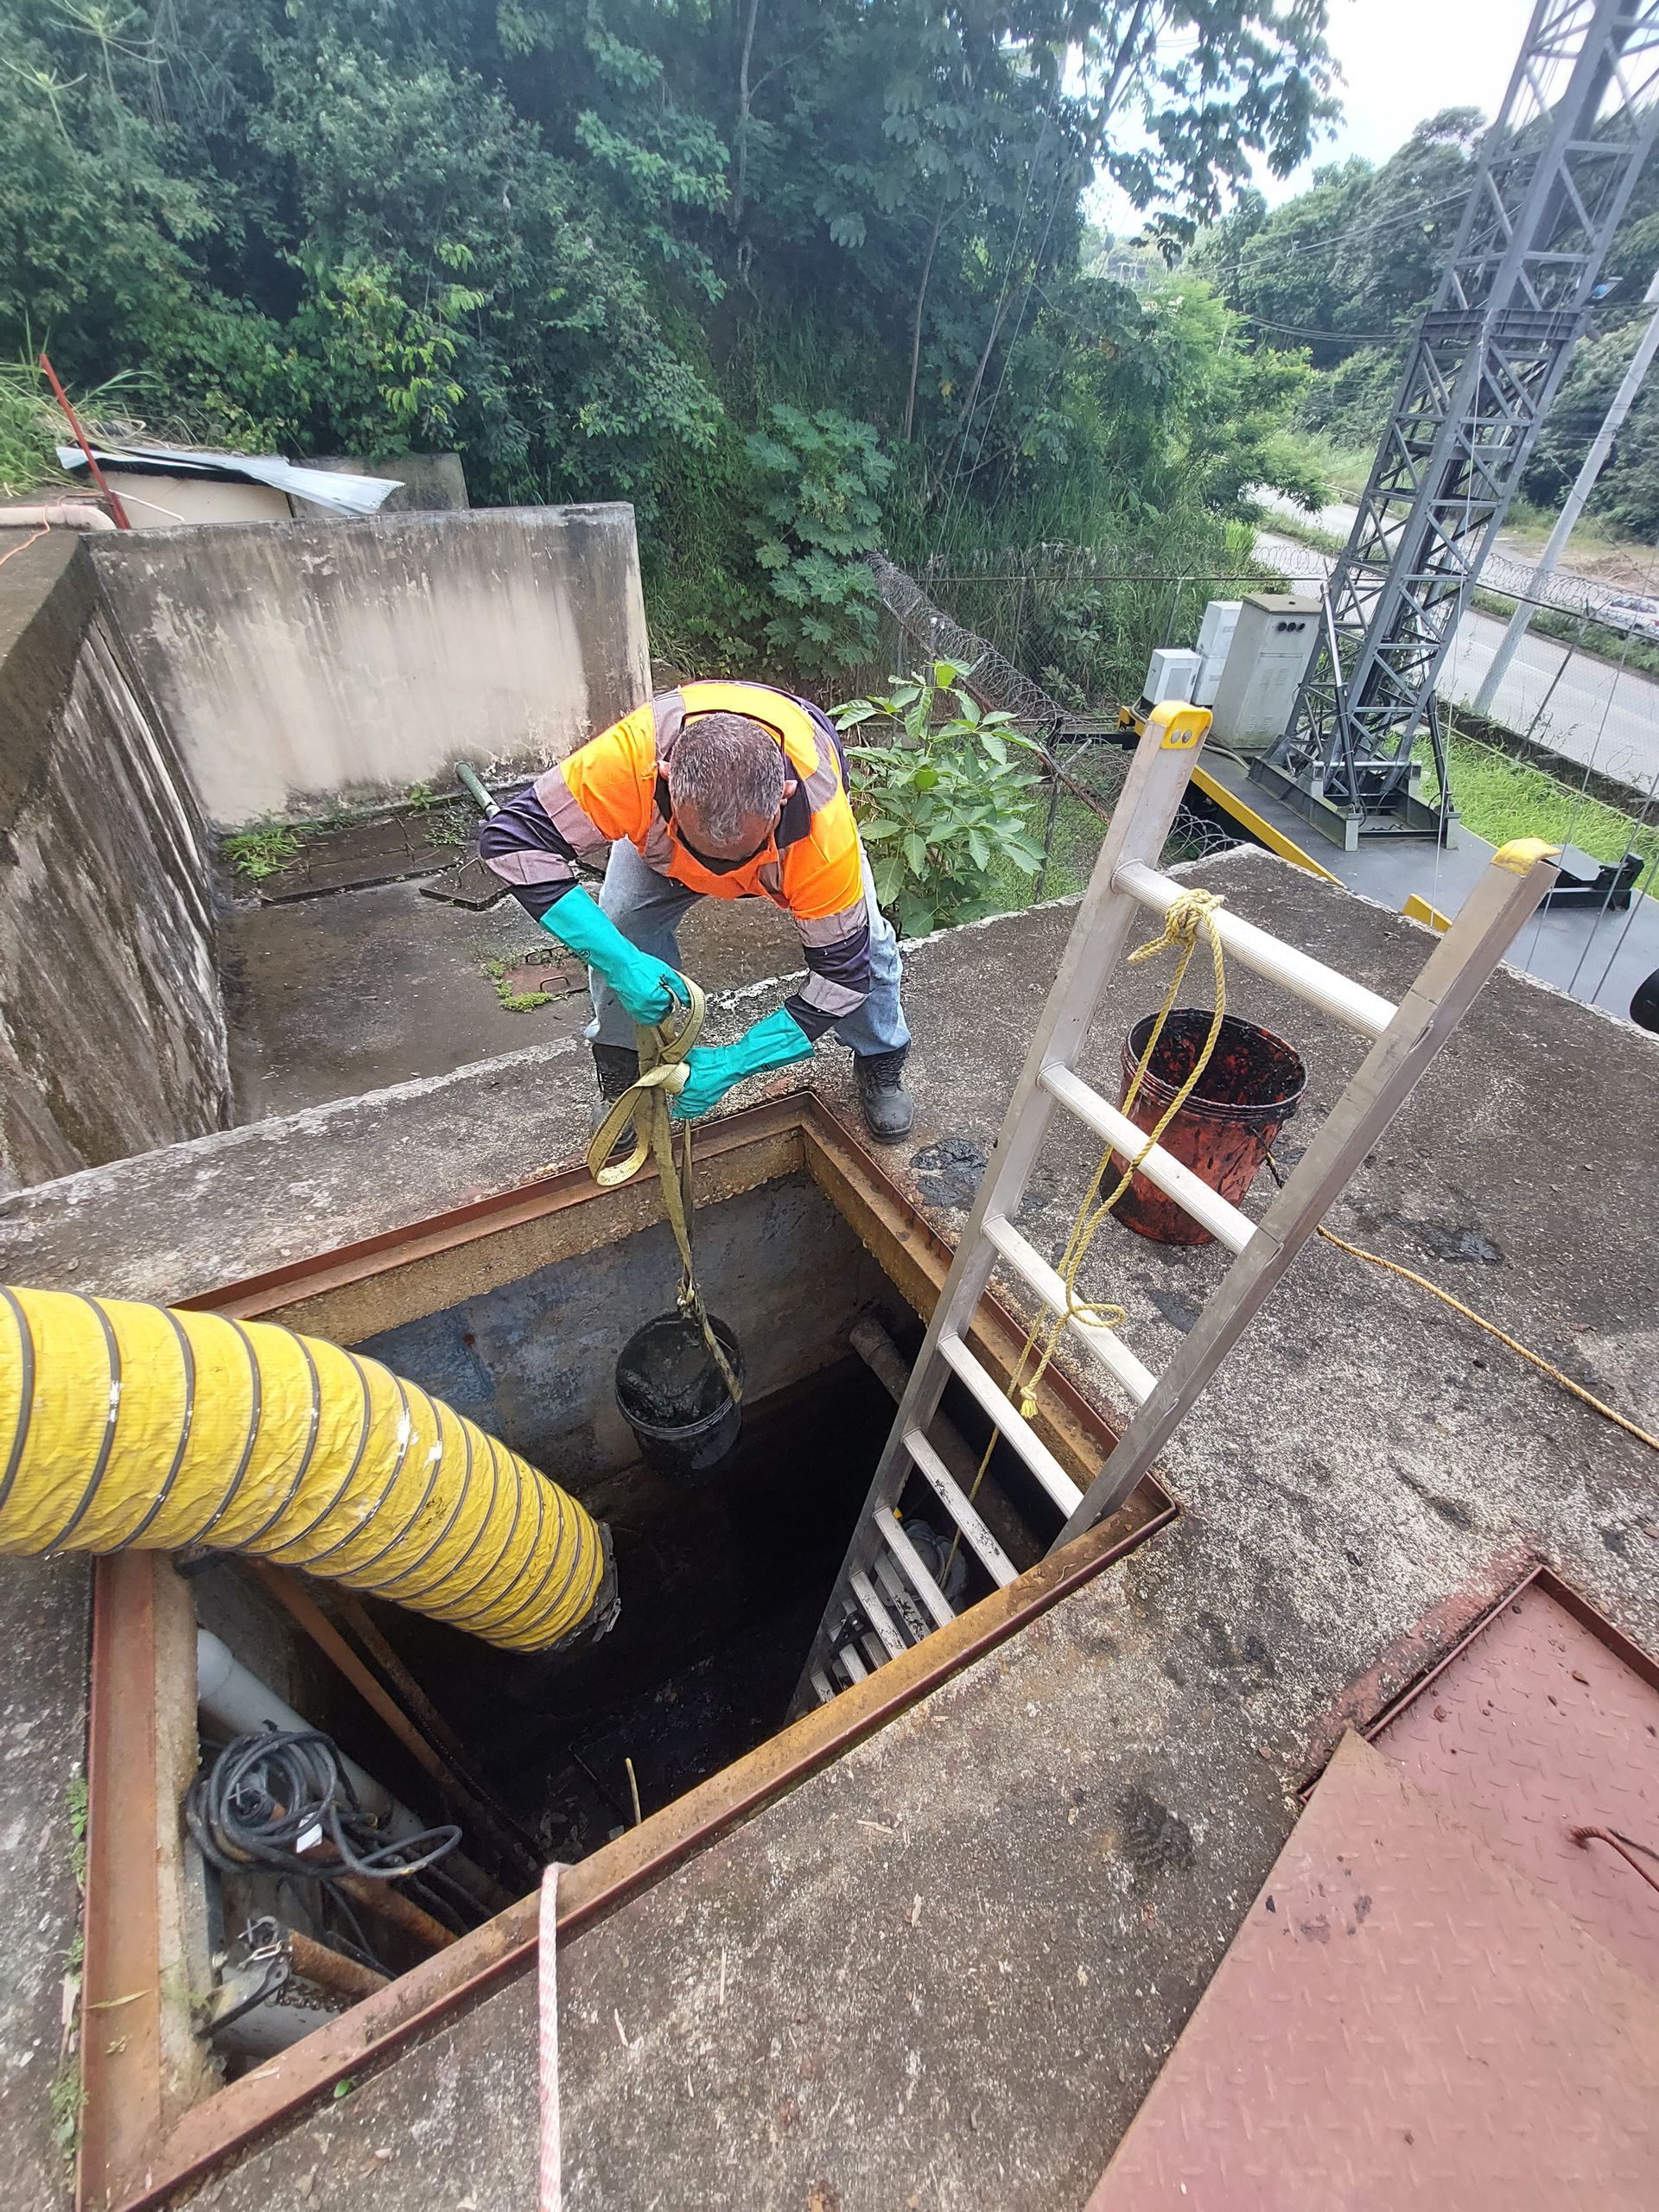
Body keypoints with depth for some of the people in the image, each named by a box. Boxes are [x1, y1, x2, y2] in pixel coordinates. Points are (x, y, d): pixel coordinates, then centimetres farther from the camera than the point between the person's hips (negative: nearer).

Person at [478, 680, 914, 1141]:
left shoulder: (822, 828, -45)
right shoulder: (632, 754, -45)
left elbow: (842, 972, -35)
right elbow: (511, 836, -38)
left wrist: (732, 1064, -39)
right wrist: (618, 961, -48)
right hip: (661, 824, 1)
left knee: (866, 942, -15)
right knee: (622, 929, -18)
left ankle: (882, 1064, 16)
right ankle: (623, 1077, 10)